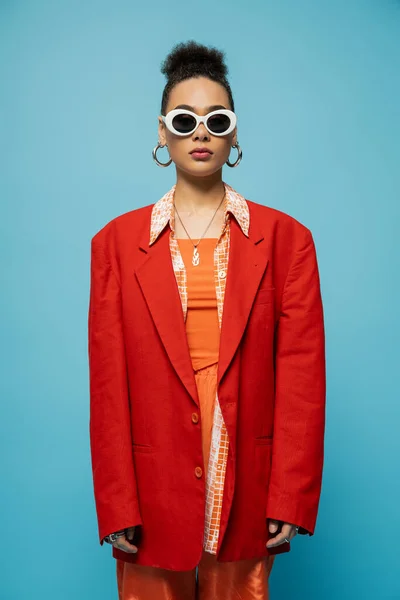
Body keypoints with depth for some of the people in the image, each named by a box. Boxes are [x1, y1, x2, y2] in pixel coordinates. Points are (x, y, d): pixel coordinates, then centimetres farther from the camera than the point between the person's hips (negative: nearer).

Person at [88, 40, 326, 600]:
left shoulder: (286, 238, 1)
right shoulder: (116, 242, 3)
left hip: (246, 491, 0)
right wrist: (116, 507, -4)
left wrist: (290, 501, -6)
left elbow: (302, 378, -2)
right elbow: (108, 384, -1)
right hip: (152, 493, 1)